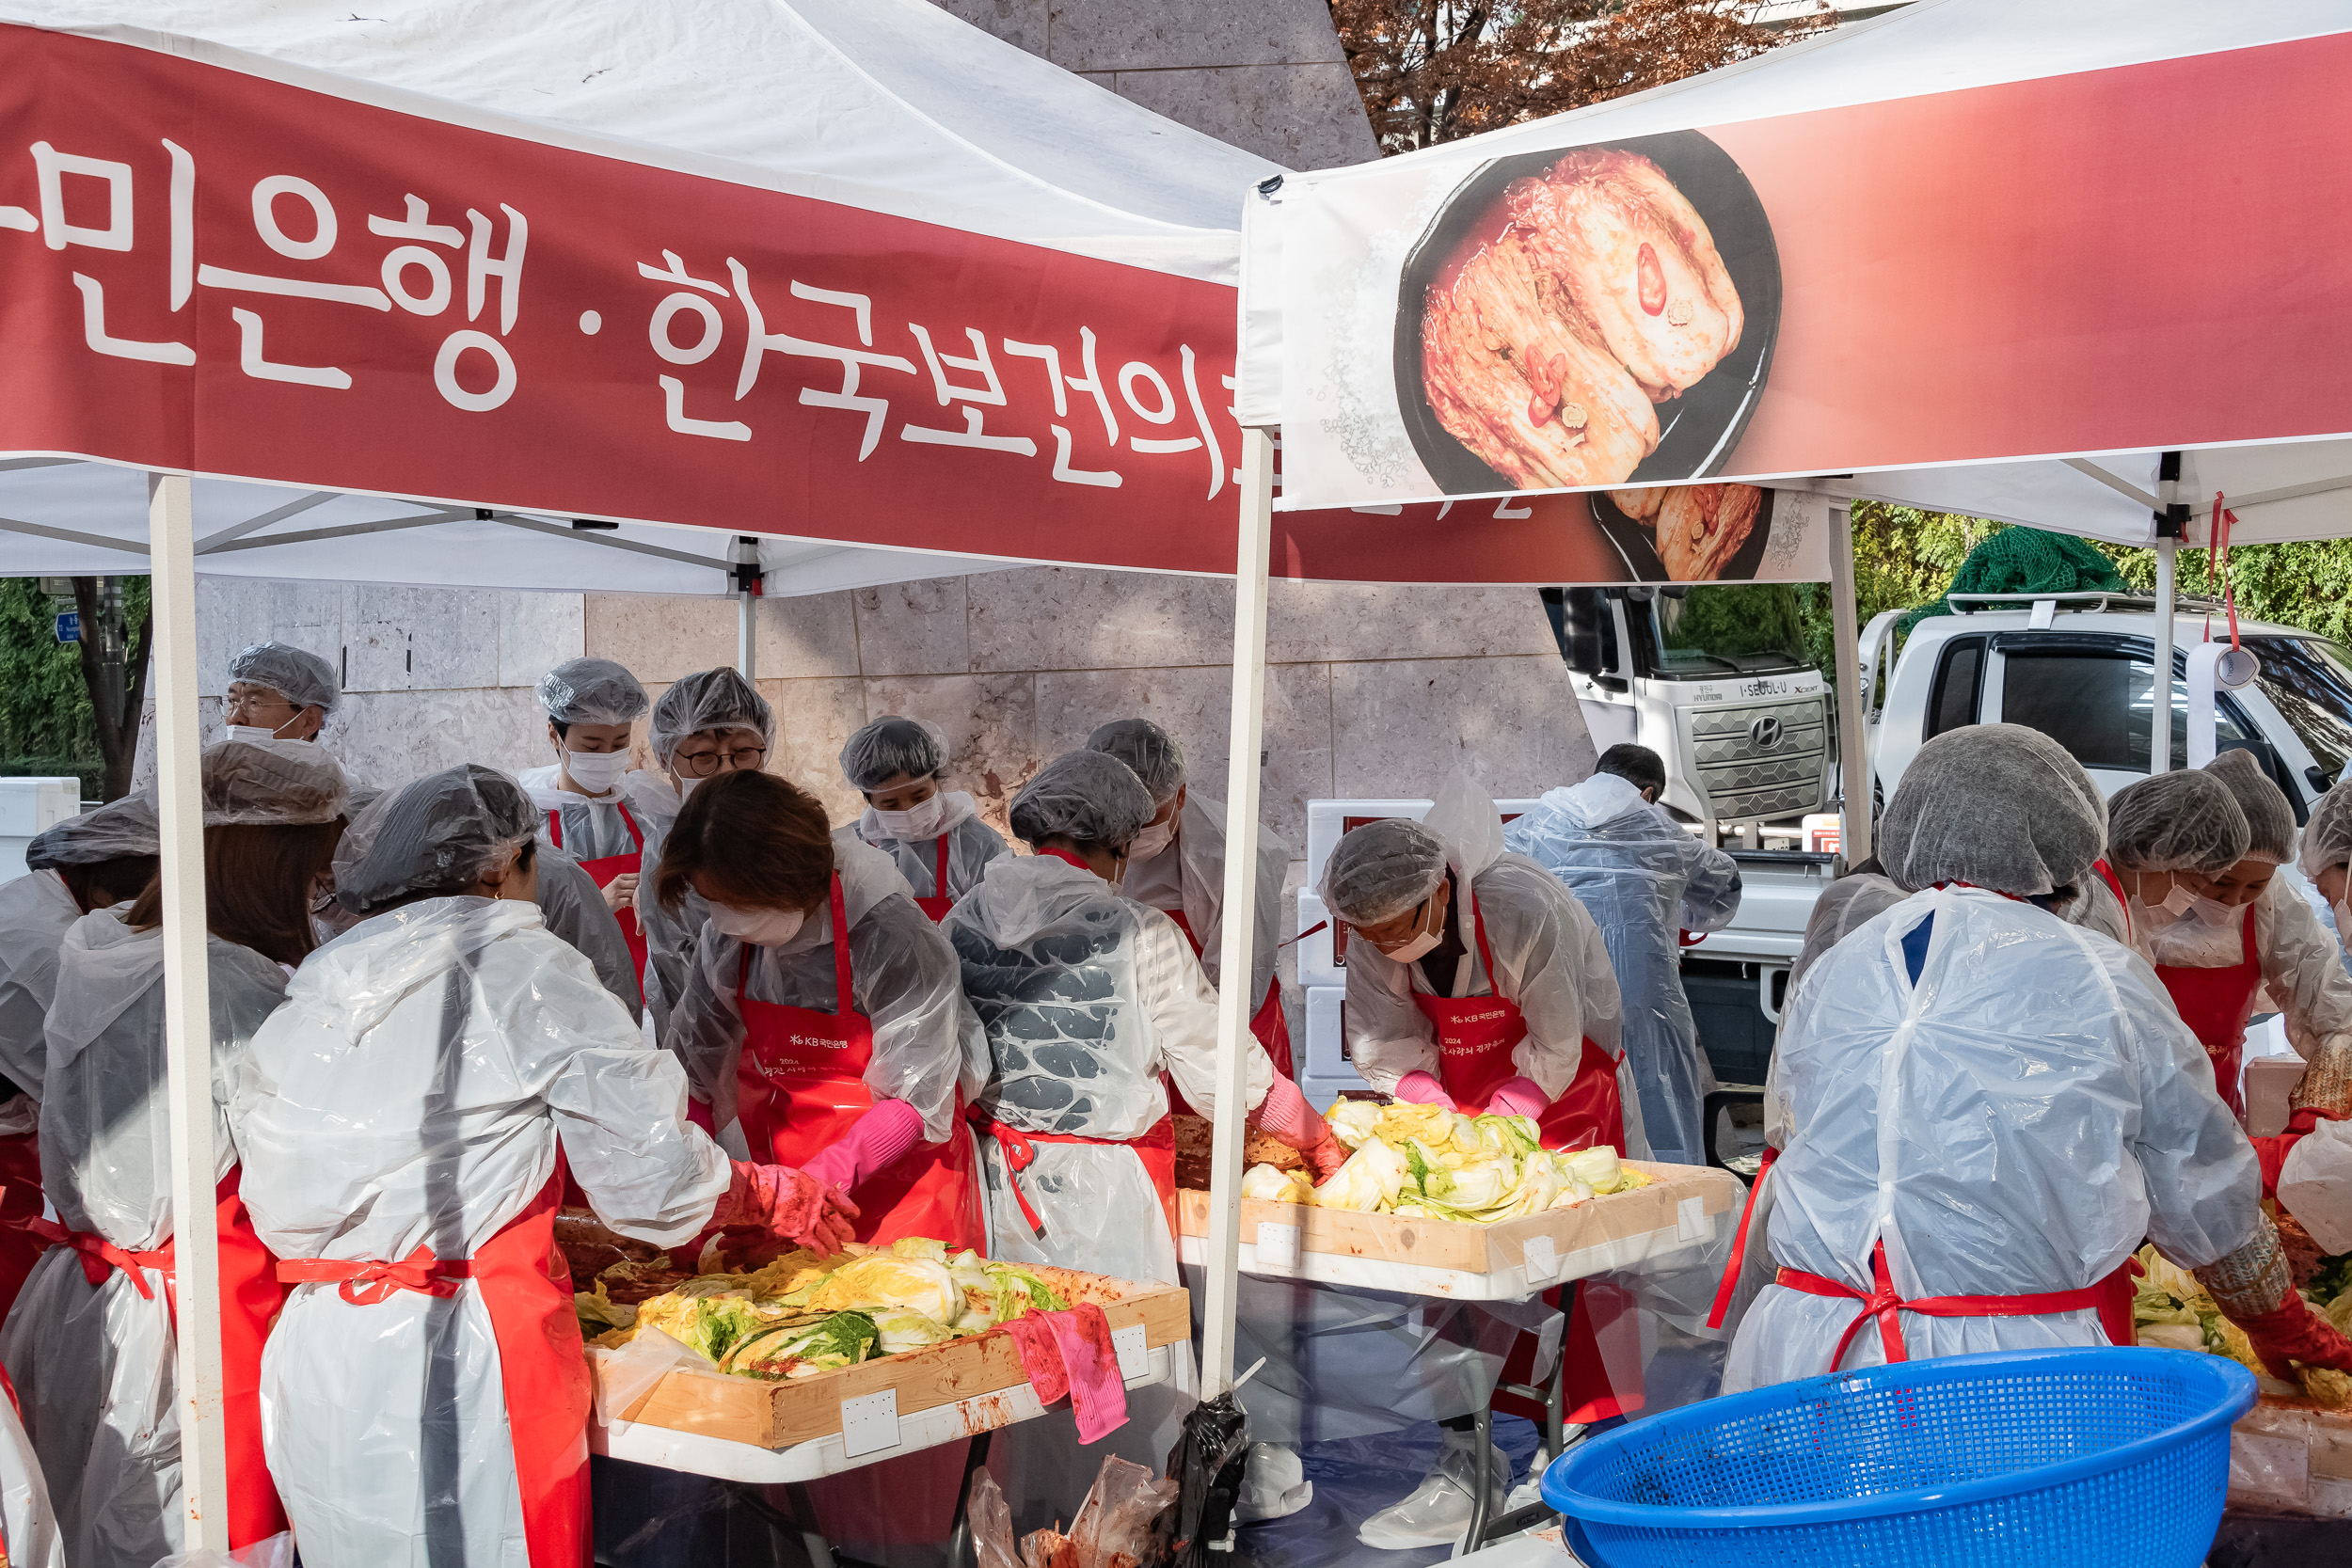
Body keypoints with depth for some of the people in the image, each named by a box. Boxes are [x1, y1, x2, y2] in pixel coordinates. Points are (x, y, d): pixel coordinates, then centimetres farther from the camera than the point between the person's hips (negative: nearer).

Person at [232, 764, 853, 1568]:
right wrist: (777, 1198, 11)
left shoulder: (313, 992, 11)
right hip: (455, 1369, -6)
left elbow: (280, 1208, 13)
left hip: (312, 1360, 6)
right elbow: (651, 1173, -6)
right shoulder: (523, 969, -5)